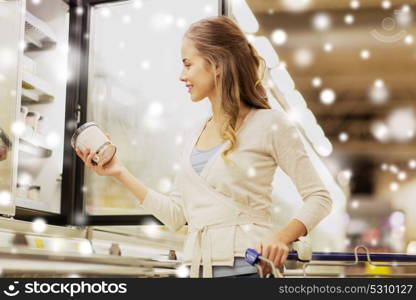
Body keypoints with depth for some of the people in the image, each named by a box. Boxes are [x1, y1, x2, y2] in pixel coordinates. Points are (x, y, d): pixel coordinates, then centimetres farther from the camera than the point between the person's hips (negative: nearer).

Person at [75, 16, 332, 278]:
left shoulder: (269, 124, -5)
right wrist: (121, 173, 9)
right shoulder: (195, 135, 13)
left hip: (247, 268, -6)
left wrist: (281, 238, -22)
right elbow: (176, 215, 13)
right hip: (198, 268, 6)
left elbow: (319, 198, -6)